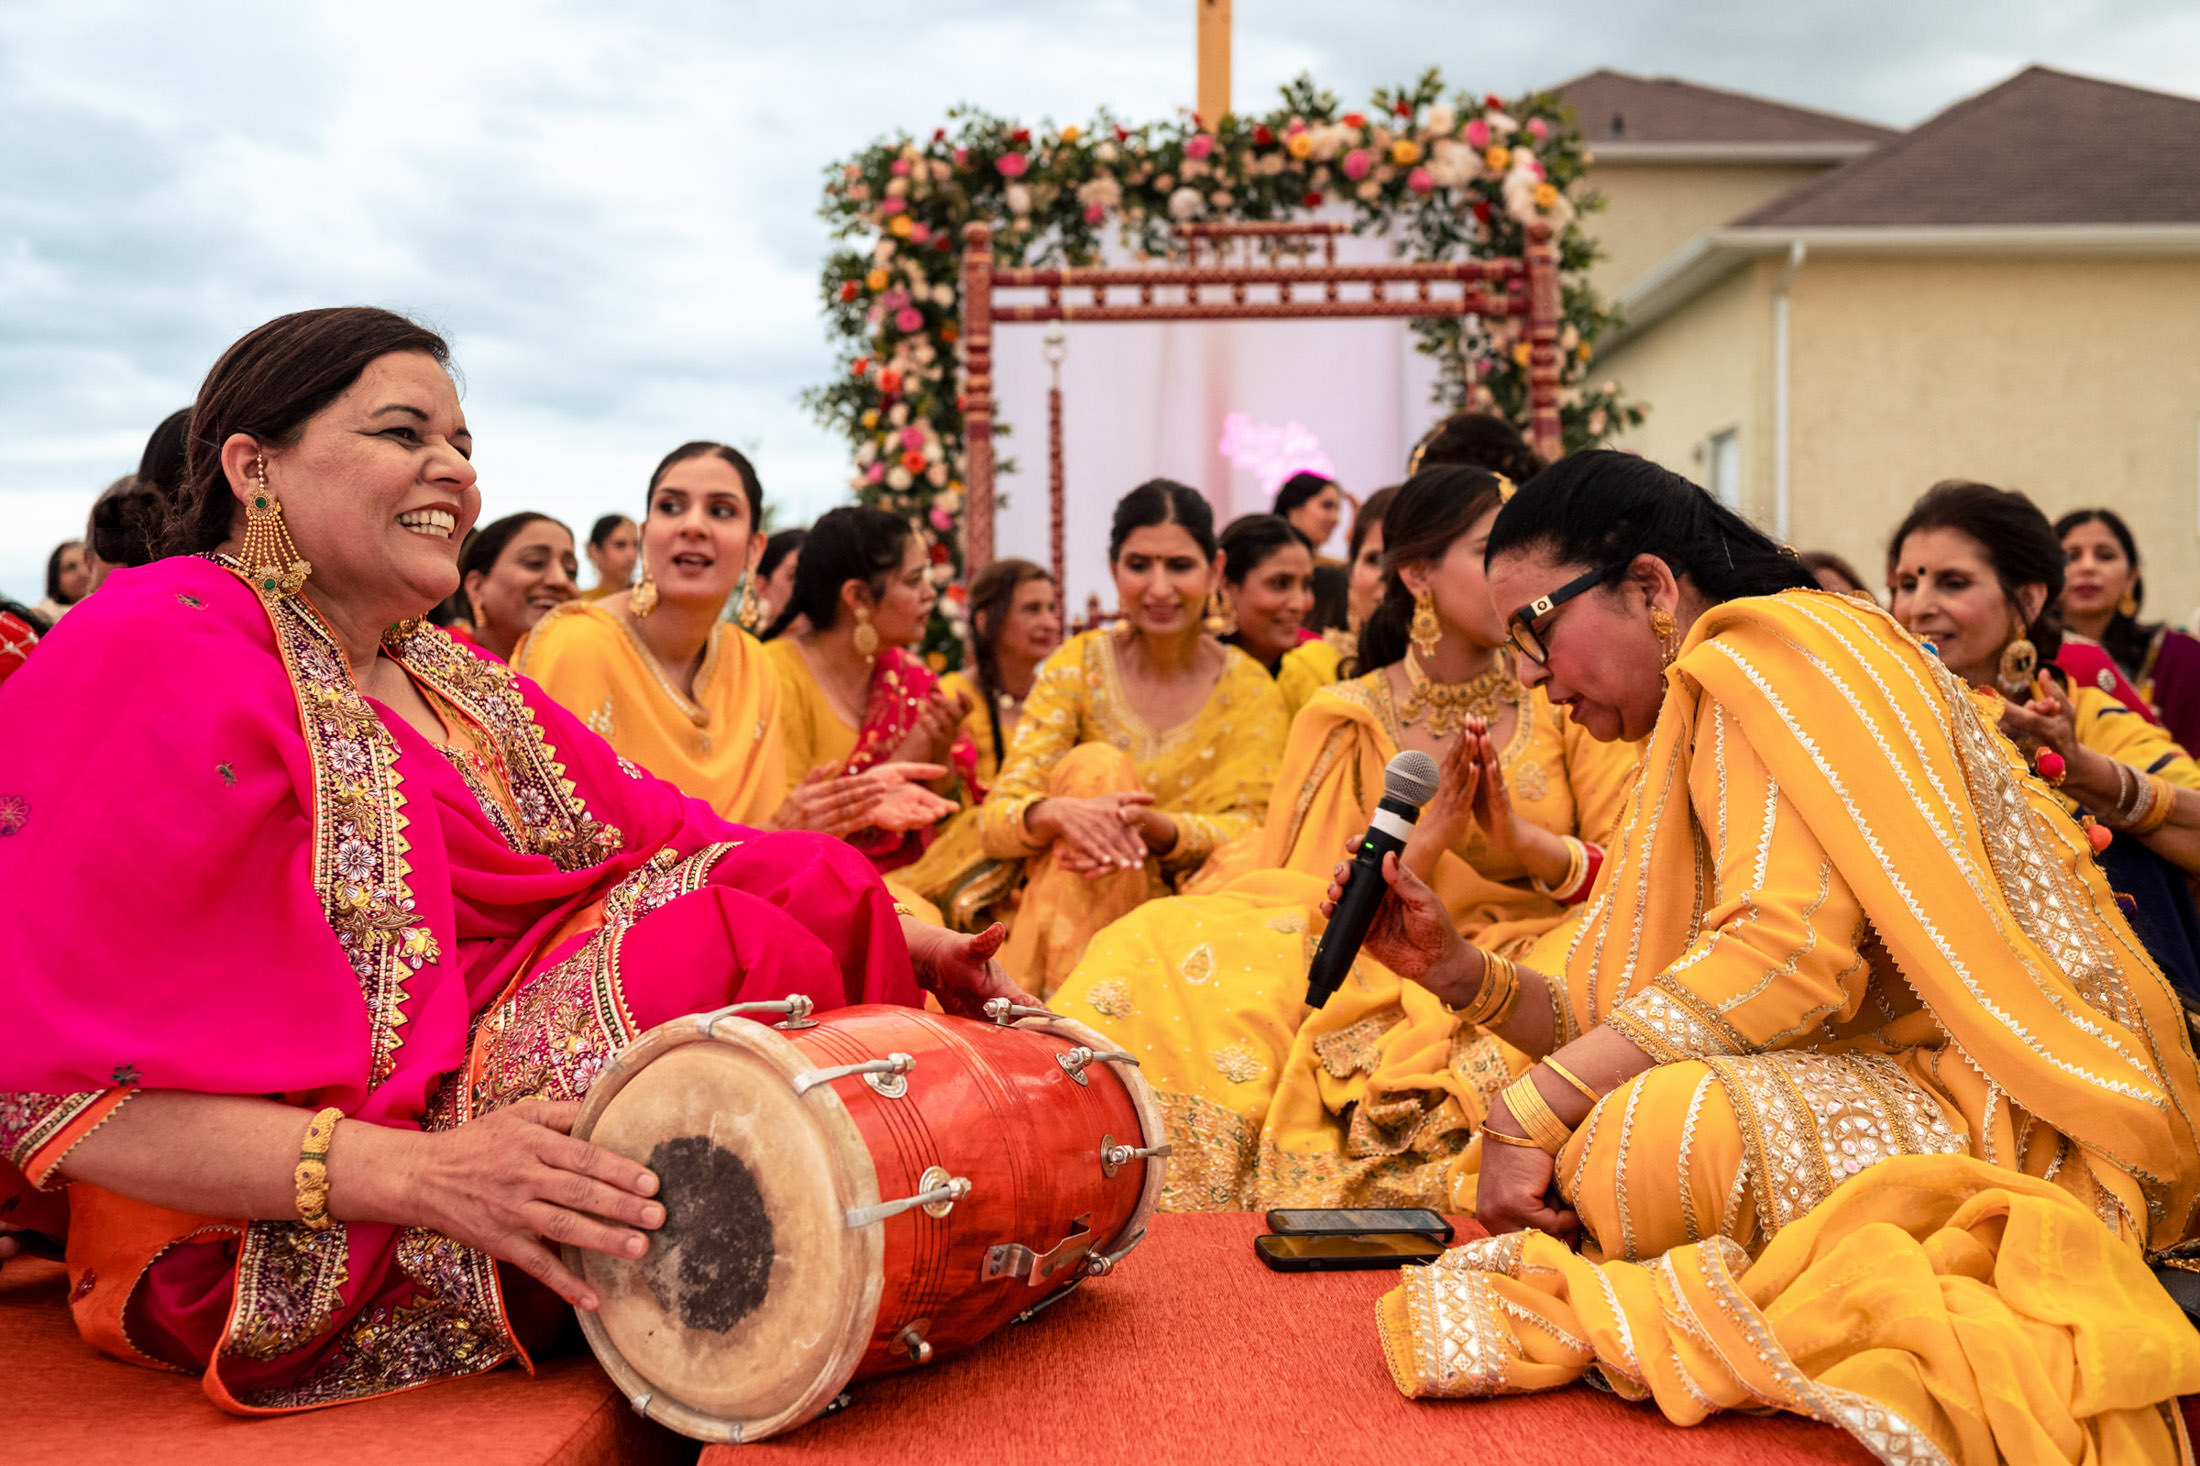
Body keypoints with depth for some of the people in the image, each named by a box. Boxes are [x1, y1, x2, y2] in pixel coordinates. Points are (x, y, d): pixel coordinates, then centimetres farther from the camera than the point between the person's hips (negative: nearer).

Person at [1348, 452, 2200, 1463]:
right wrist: (1463, 974, 2)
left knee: (1646, 1141, -33)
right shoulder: (1696, 731, 21)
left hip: (2012, 1122, -10)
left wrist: (1533, 1109, -21)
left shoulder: (1776, 646, -9)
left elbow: (1787, 957, -23)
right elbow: (1637, 1019, 14)